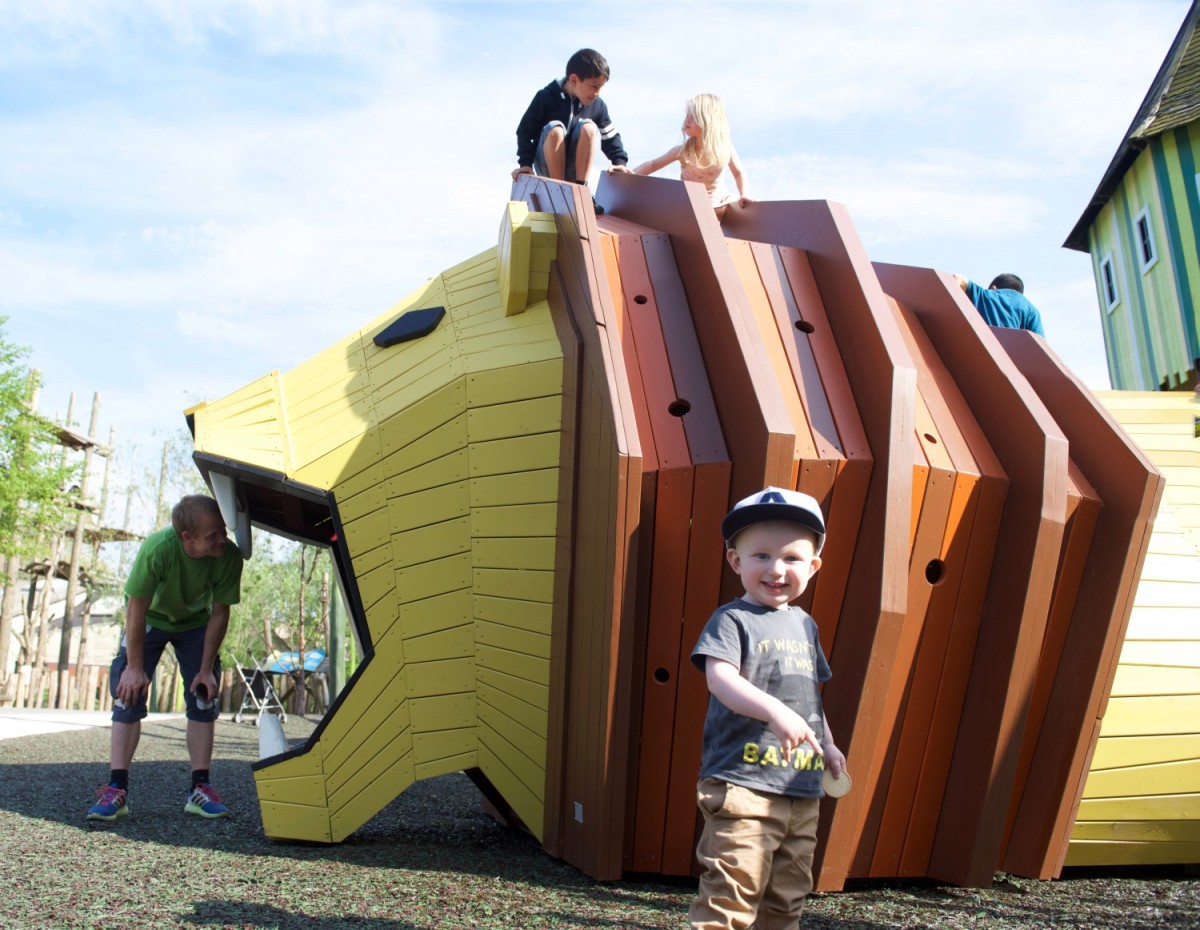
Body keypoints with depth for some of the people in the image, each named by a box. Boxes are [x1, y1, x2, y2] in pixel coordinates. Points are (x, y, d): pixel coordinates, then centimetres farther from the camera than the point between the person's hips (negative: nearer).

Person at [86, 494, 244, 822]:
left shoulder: (229, 557, -33)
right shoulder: (157, 549, -39)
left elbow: (219, 613, -18)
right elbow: (137, 608, -27)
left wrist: (206, 669, -16)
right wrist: (135, 667, -22)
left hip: (195, 624, 2)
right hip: (151, 619, -1)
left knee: (203, 700, -5)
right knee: (129, 694, -10)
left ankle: (200, 789, 1)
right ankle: (116, 789, -5)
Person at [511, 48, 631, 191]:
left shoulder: (597, 105, -2)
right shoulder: (546, 98, -11)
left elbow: (610, 137, 7)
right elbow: (525, 132, -7)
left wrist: (620, 161, -10)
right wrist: (525, 163, -18)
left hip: (575, 167, 2)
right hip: (547, 166, -2)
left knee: (588, 127, -24)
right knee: (555, 129, -32)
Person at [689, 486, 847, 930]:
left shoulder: (805, 626, 14)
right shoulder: (732, 620, -8)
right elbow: (720, 678, -25)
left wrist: (827, 743, 21)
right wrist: (775, 711, -37)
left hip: (803, 789, 8)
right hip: (742, 782, -7)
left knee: (789, 894, 17)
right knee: (731, 890, -10)